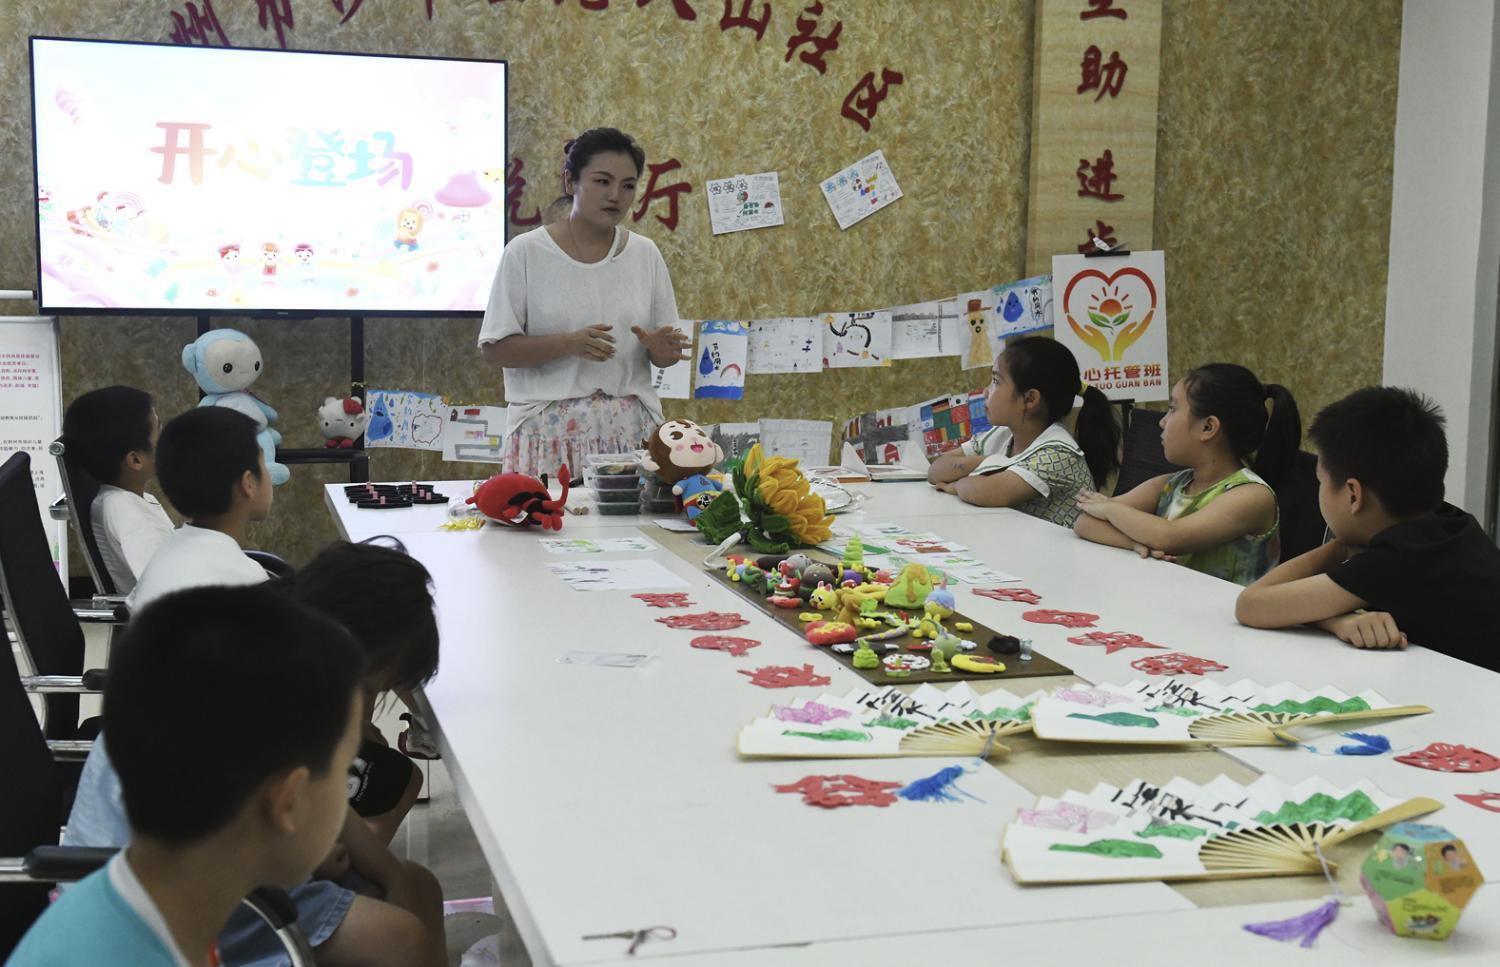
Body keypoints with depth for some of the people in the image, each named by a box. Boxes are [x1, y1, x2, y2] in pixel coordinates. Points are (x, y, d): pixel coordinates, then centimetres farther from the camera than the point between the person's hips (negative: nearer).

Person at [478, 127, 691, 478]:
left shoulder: (645, 254, 10)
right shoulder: (526, 252, 0)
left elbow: (661, 356, 14)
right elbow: (494, 349, -4)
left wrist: (662, 350, -9)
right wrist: (569, 343, -18)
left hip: (630, 429, 3)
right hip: (550, 432, -3)